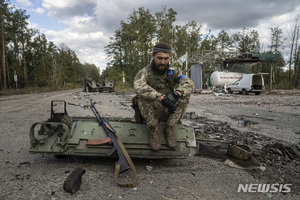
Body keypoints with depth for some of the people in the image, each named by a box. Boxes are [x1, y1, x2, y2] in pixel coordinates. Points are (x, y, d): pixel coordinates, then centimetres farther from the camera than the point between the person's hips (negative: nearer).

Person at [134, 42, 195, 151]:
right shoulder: (144, 72, -9)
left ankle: (169, 129, -9)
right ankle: (154, 130, -12)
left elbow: (189, 83, -19)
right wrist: (161, 98, -44)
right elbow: (139, 88, -32)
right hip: (150, 114, -2)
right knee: (143, 95, -31)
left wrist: (176, 93, -40)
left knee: (185, 93, -20)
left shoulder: (174, 72, 0)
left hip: (169, 113, 3)